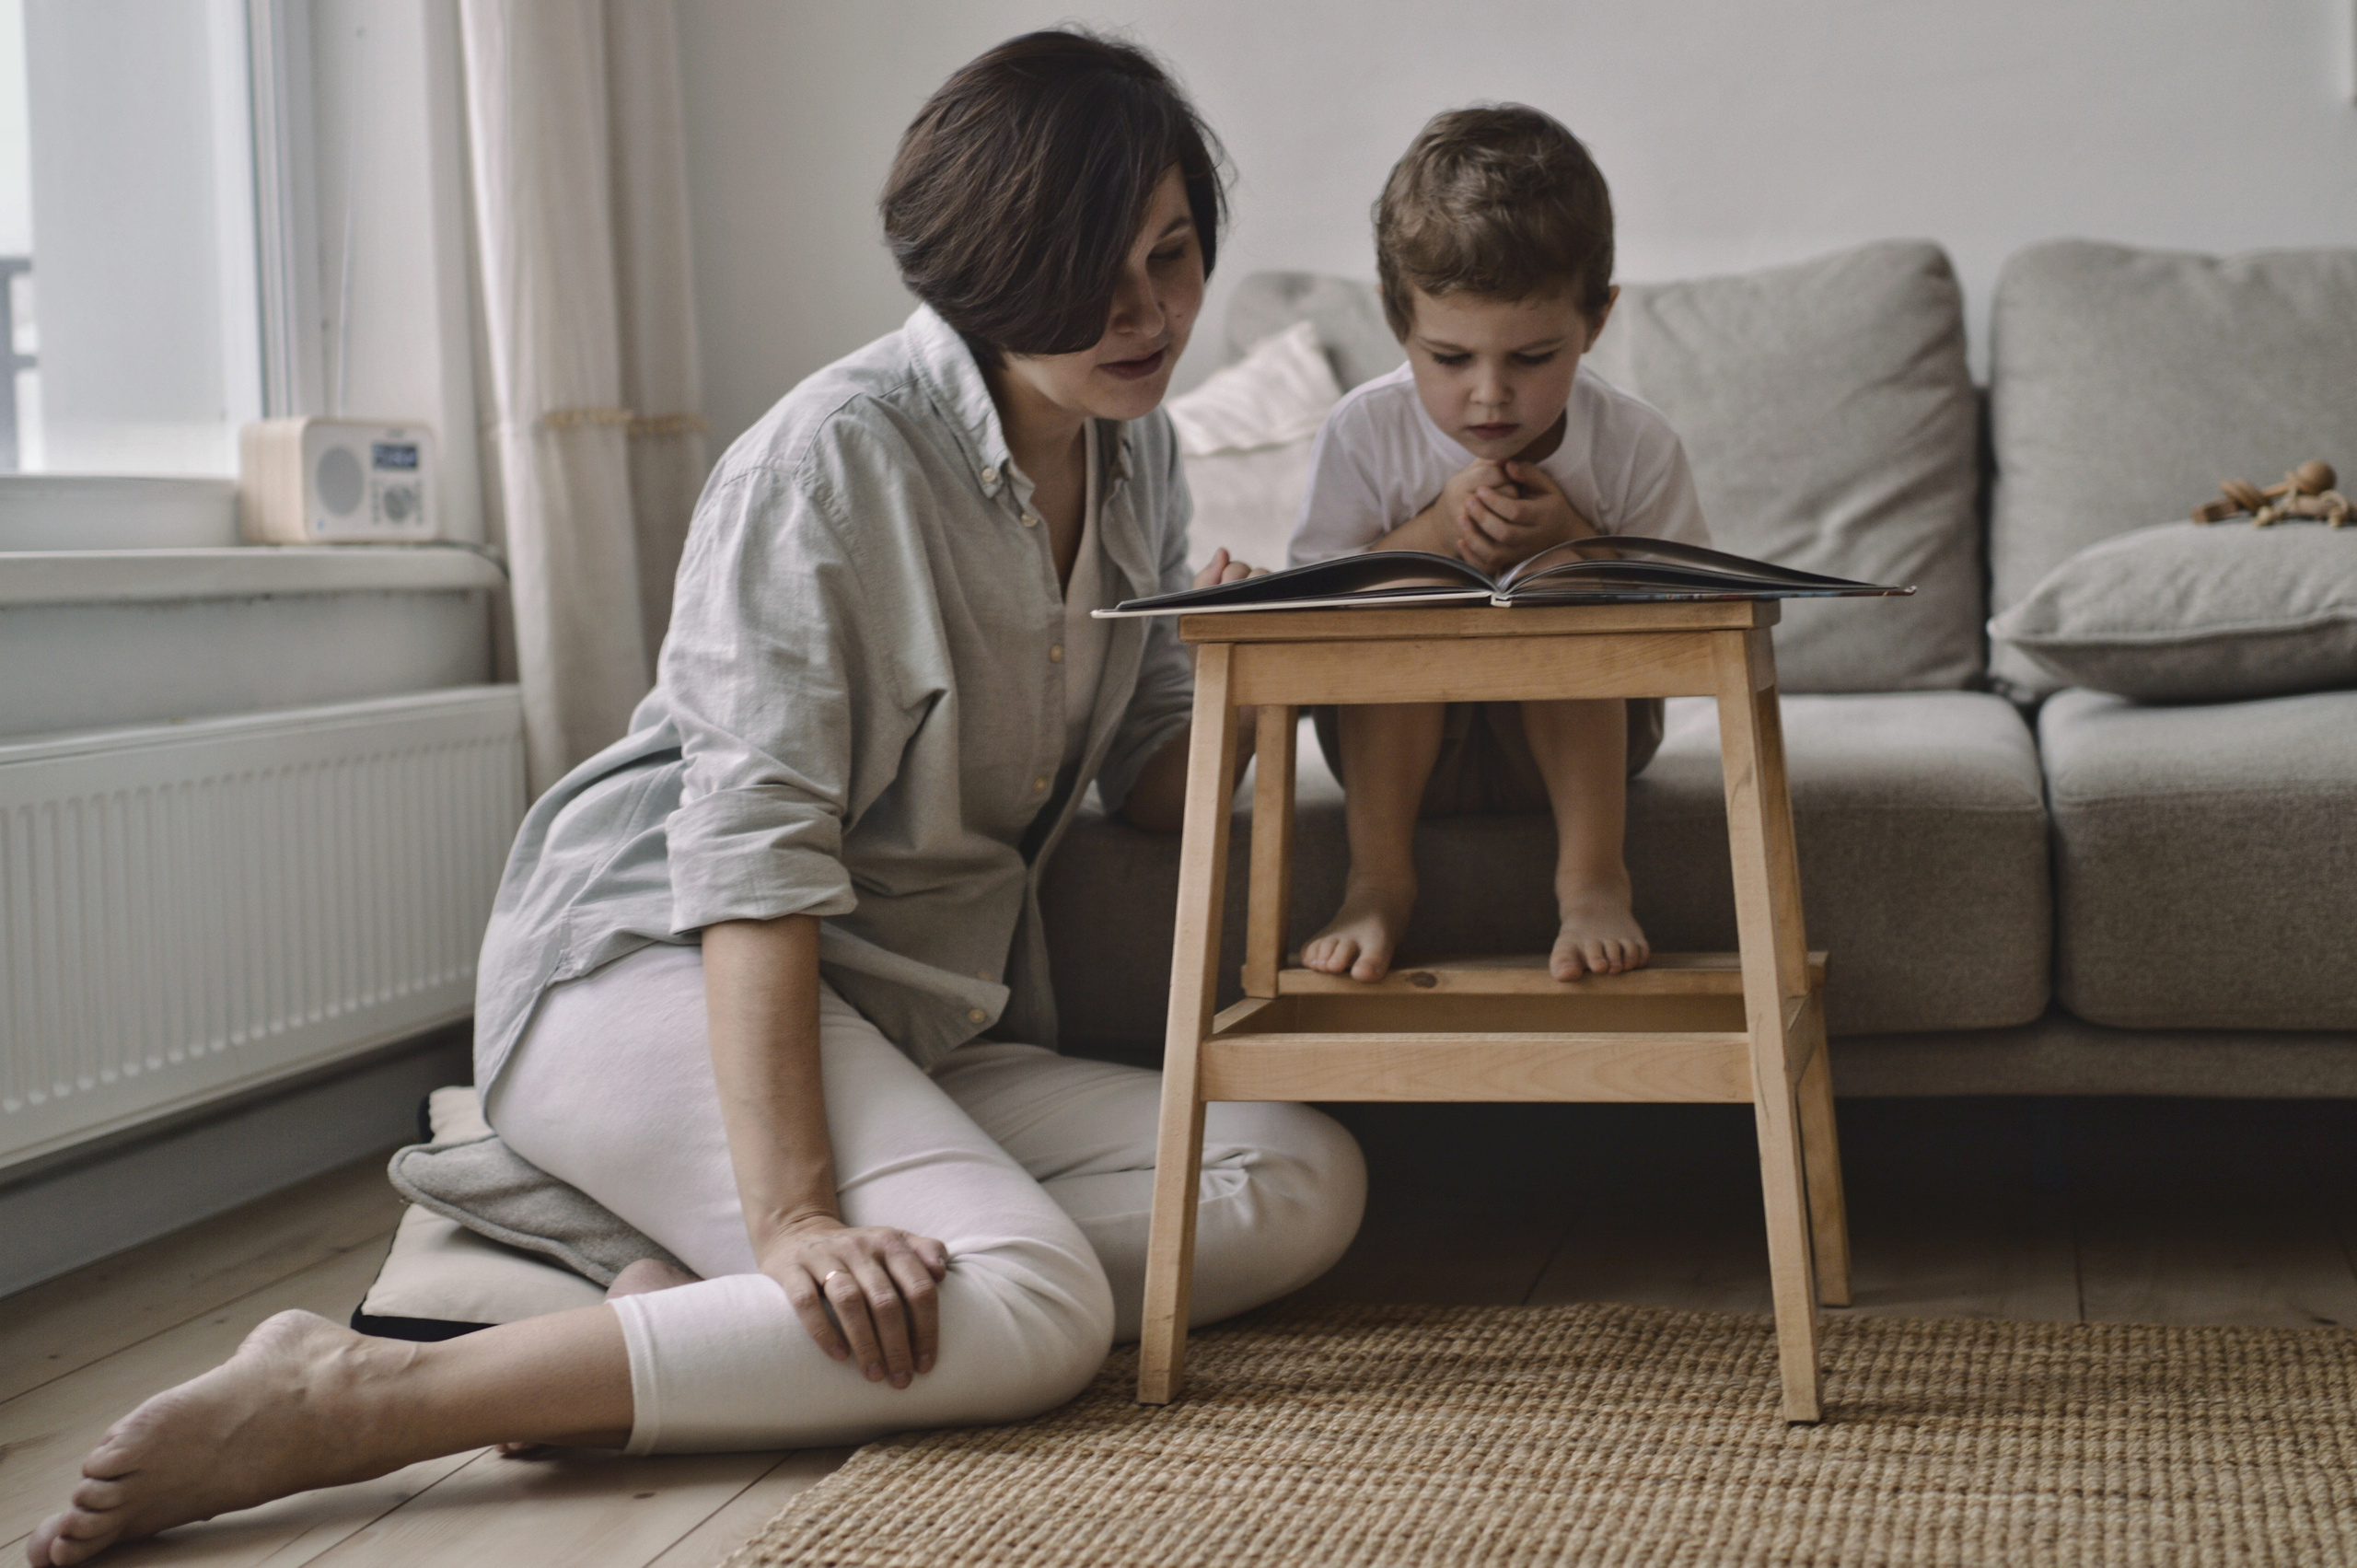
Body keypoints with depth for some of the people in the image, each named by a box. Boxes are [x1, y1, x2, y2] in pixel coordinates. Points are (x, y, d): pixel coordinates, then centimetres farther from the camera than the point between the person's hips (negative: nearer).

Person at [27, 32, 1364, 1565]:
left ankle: (704, 1305, -23)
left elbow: (1150, 776, 14)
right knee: (1037, 1306, -31)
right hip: (660, 970, -8)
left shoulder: (1139, 454, 10)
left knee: (1306, 1178, -13)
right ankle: (348, 1399, -30)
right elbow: (752, 846, -22)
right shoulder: (836, 457, -14)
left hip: (923, 1023, 8)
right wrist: (792, 1212, -30)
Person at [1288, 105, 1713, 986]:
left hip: (1575, 737, 0)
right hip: (1404, 746, 1)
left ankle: (1592, 875, -29)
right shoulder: (1365, 434, -9)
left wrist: (1572, 542, -25)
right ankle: (1378, 877, -28)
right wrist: (1431, 534, -26)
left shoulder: (1635, 446, -10)